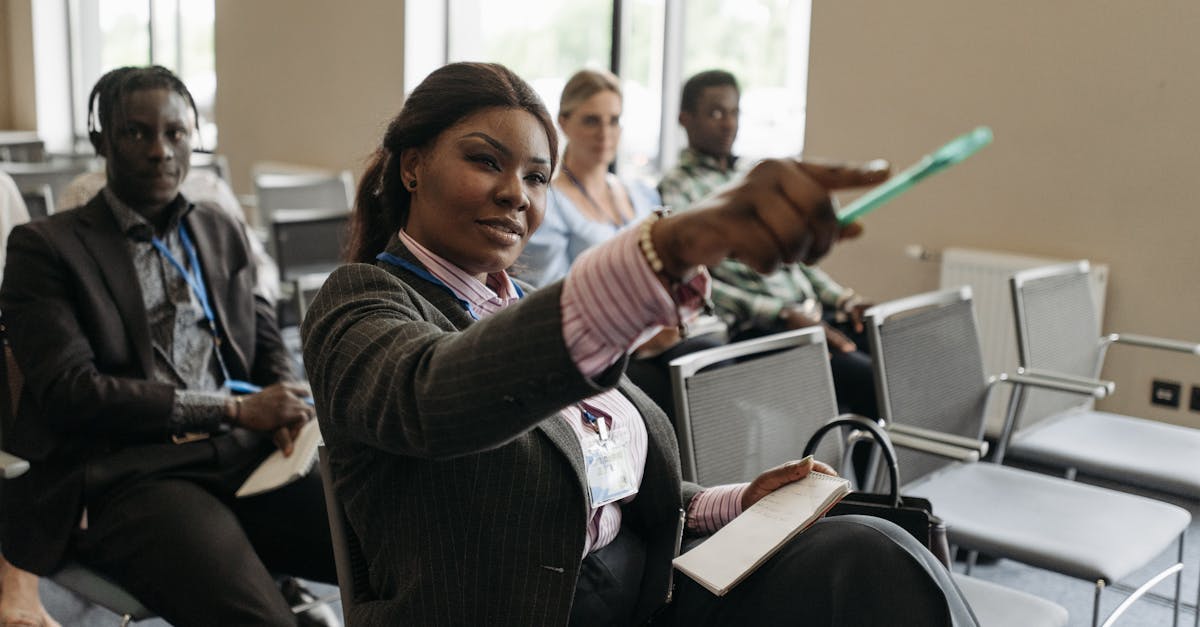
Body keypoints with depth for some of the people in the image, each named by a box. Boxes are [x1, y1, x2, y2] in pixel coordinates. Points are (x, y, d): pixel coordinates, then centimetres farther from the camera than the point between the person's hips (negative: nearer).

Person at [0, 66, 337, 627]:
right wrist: (234, 409, -11)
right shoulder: (45, 246, 5)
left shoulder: (221, 232, 20)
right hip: (128, 475, -5)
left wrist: (282, 405, -2)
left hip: (245, 455, 5)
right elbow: (67, 391, -6)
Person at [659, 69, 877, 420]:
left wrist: (841, 298, 9)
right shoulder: (677, 190, -2)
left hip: (814, 316, 8)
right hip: (755, 330, -7)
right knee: (872, 381, -26)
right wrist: (783, 315, -20)